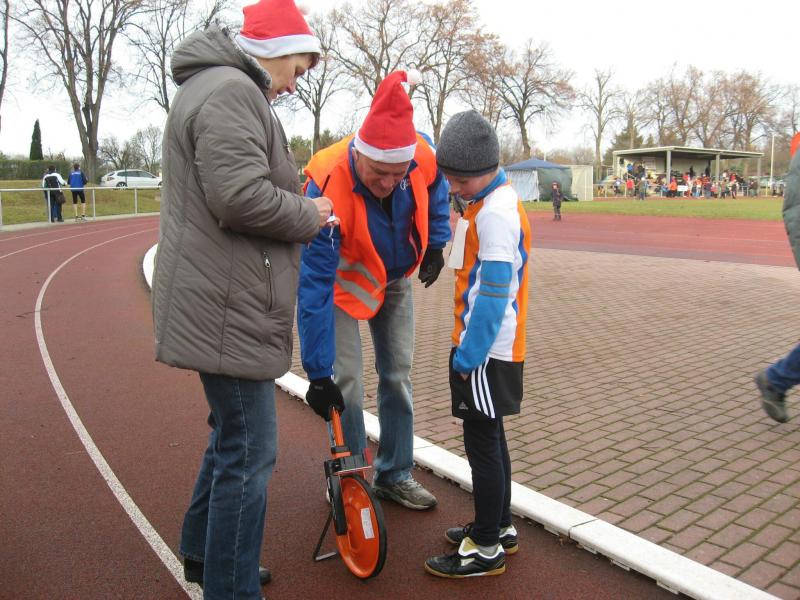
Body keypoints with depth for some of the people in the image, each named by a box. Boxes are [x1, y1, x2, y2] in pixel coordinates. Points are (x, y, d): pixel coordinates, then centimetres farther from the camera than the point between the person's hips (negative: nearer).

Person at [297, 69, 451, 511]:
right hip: (343, 281, -4)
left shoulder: (422, 156, -28)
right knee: (345, 383, -8)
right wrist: (318, 373, -34)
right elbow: (315, 288, -36)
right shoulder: (329, 186, -39)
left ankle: (394, 475, 26)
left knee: (398, 377, 9)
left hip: (394, 278, 5)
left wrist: (435, 244, -2)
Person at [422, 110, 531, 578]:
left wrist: (468, 355, -19)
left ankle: (486, 549, 14)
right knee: (489, 440, 18)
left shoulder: (495, 212, -18)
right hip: (487, 347, 9)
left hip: (486, 351, -9)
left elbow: (493, 293, -21)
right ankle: (500, 526, 32)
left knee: (483, 443, 1)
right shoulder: (493, 201, 12)